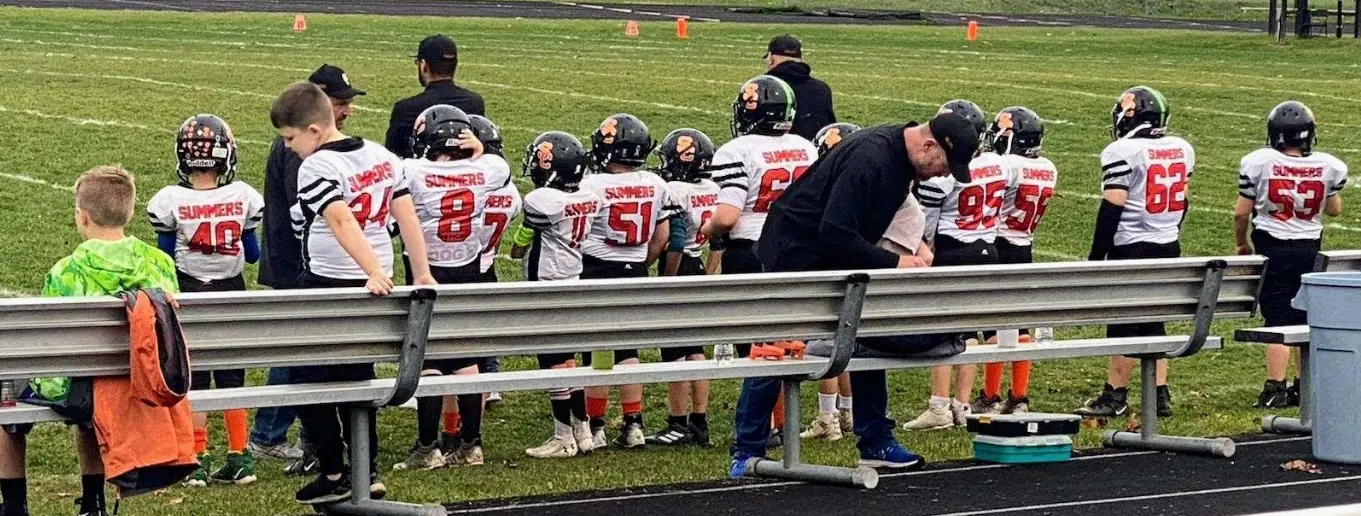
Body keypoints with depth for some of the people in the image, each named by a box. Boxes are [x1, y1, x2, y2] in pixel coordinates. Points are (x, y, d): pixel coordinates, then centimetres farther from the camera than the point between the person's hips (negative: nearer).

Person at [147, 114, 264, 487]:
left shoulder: (172, 202, -13)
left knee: (193, 377, 5)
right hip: (231, 291, 2)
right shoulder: (242, 198, -7)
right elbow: (253, 254, 2)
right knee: (231, 376, 11)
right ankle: (239, 458, 12)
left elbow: (165, 261, -6)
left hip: (189, 292, -2)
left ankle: (197, 460, 4)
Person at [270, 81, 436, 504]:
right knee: (356, 378, 17)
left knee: (309, 379, 4)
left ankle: (333, 475, 4)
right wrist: (422, 272, 8)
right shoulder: (382, 157, 6)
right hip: (374, 286, 8)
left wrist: (374, 273, -33)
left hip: (328, 284, -7)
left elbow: (343, 222, -27)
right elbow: (407, 215, 6)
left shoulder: (315, 168, -16)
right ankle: (367, 472, 17)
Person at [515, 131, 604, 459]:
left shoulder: (542, 201, -19)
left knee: (554, 363, -1)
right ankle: (583, 431, 21)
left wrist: (515, 246, 15)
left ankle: (564, 438, 4)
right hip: (576, 285, 8)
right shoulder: (590, 199, 3)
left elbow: (518, 249, -7)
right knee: (566, 361, 17)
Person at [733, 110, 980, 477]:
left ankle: (876, 444, 14)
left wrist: (914, 252, -4)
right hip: (796, 252, -9)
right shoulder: (869, 158, -31)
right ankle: (748, 451, 5)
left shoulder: (901, 158, -1)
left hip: (841, 259, 9)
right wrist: (893, 262, -28)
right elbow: (835, 234, -33)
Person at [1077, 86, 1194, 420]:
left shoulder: (1124, 152, -15)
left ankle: (1115, 396, 3)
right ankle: (1160, 395, 12)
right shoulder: (1182, 150, 8)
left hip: (1132, 247, -7)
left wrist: (1096, 255, -12)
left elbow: (1112, 207, -17)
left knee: (1124, 322, -1)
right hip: (1169, 246, 7)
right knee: (1153, 323, 13)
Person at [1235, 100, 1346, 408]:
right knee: (1306, 321, 15)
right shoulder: (1328, 167, -4)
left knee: (1278, 321, 0)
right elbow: (1334, 210, 11)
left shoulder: (1258, 163, -11)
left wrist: (1242, 244, 12)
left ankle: (1275, 390, -4)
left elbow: (1241, 212, -5)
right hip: (1310, 249, 3)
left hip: (1272, 249, -3)